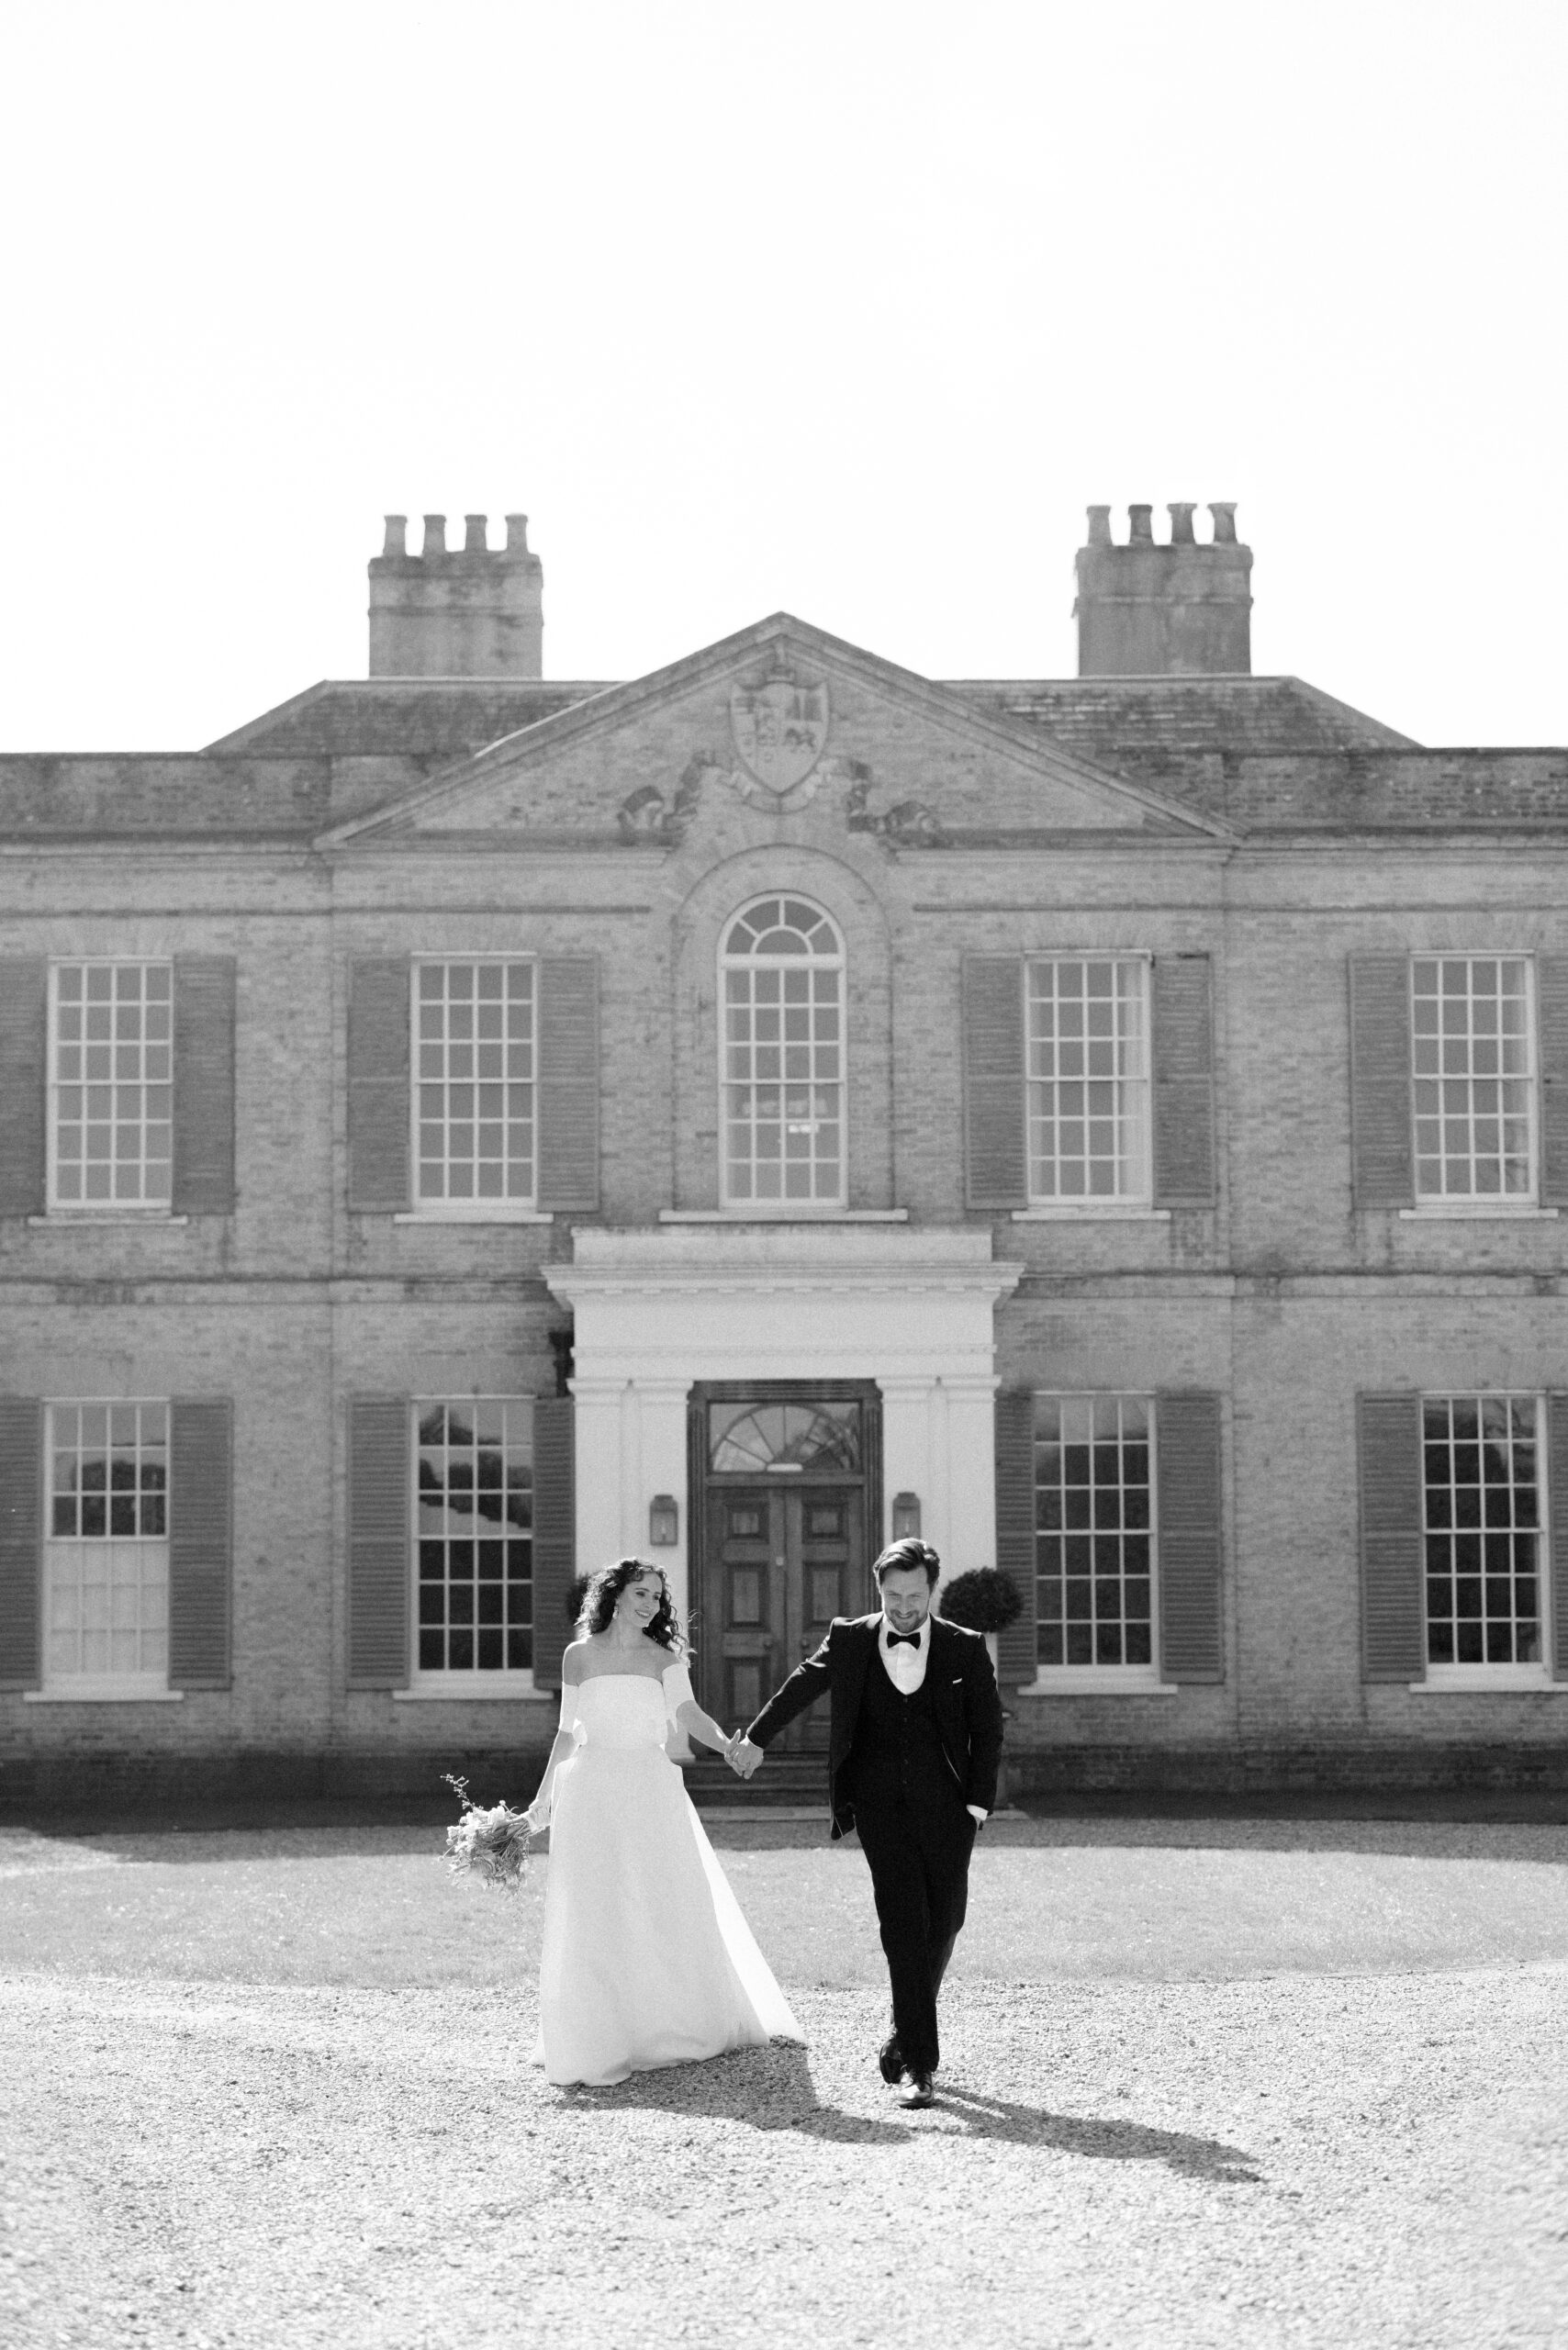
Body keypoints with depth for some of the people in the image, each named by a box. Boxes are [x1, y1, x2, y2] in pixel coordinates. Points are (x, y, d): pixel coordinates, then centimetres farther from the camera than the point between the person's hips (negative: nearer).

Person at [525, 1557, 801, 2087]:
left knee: (669, 1910, 2)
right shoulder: (580, 1655, 6)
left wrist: (724, 1742, -30)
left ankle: (673, 2027, 17)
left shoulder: (663, 1658, 5)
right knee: (595, 1917, -2)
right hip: (593, 1794, -1)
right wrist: (544, 1796, 10)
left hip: (652, 1792, 1)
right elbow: (567, 1732, 12)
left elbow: (686, 1711, -11)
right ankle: (602, 2039, 3)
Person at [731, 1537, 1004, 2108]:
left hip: (945, 1803, 1)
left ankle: (906, 2031, 28)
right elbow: (801, 1686, 18)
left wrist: (979, 1802, 1)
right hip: (879, 1800, -1)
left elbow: (988, 1727, 8)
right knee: (903, 1920, -12)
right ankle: (920, 2065, -13)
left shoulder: (965, 1649, 2)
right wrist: (756, 1738, 27)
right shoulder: (849, 1641, 3)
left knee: (943, 1919, 1)